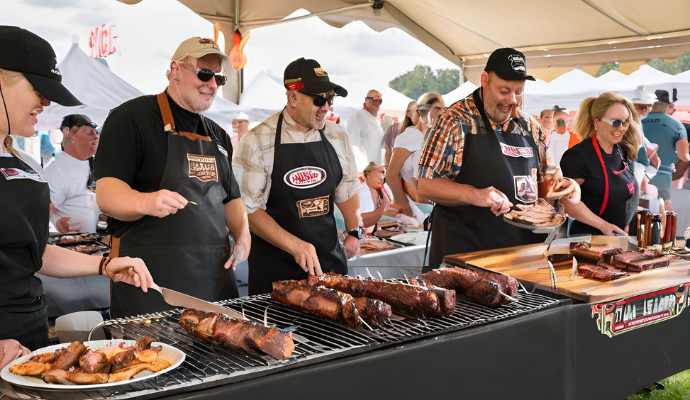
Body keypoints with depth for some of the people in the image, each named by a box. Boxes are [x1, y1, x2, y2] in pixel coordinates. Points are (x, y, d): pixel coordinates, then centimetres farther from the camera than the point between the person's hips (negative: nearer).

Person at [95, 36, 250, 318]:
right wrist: (145, 202, -33)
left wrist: (242, 234, 3)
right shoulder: (132, 117, -4)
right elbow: (106, 194, -12)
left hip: (215, 273, 6)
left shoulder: (218, 135, 18)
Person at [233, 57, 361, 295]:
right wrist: (295, 246, -21)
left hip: (329, 258, 4)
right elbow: (249, 208, -13)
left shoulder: (337, 137, 4)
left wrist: (354, 232, 8)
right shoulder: (258, 142, -11)